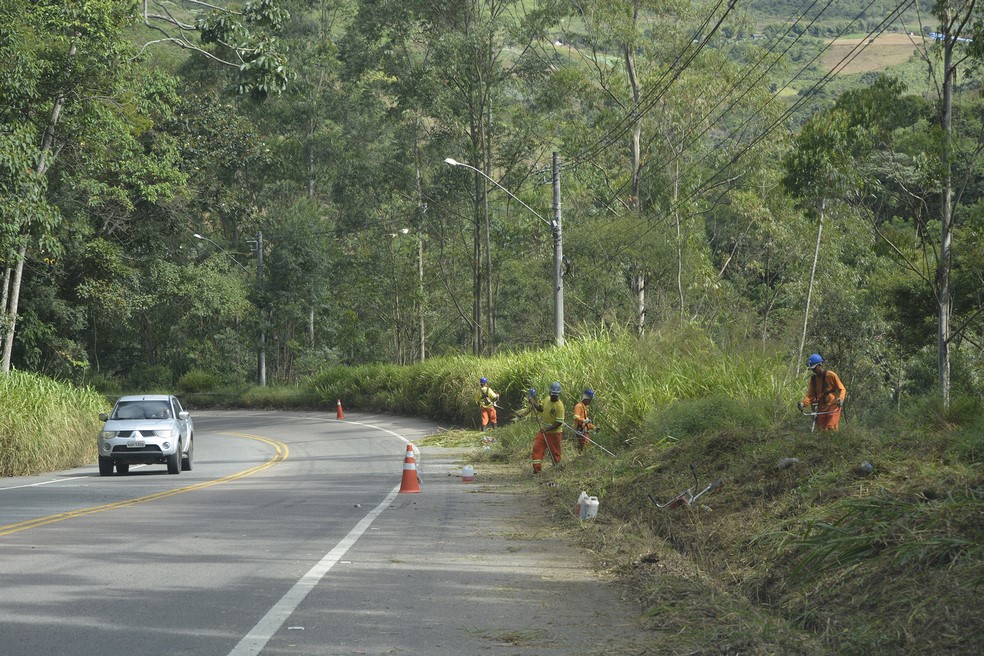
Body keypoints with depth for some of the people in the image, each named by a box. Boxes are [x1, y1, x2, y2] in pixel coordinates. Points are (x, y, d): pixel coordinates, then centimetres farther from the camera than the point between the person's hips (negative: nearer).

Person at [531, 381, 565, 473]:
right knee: (537, 447, -4)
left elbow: (559, 422, -21)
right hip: (543, 431, 6)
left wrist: (547, 429, -26)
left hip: (554, 432, -6)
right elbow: (540, 408, 25)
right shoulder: (547, 400, 3)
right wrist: (534, 403, 6)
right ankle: (537, 467, -2)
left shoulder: (559, 405, -18)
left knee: (555, 452, 5)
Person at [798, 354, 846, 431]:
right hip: (821, 409, 5)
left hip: (833, 408, -5)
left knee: (831, 430, -14)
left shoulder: (831, 375, -9)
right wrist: (803, 403, -15)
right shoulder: (813, 379, 6)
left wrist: (840, 399, -24)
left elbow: (842, 389, -4)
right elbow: (810, 395, 5)